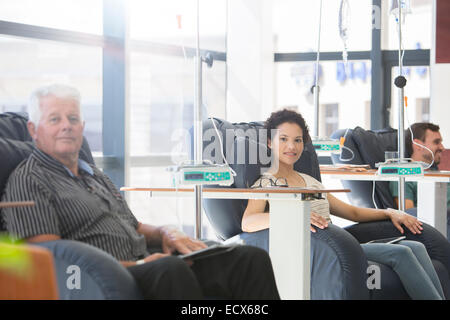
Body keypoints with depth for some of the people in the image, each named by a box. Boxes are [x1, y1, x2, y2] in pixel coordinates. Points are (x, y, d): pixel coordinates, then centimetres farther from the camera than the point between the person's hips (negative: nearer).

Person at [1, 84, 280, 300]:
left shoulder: (96, 176, 28)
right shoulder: (28, 181, 1)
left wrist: (165, 233, 6)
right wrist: (132, 265, -16)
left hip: (146, 267, 8)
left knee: (252, 260, -11)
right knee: (170, 270, -41)